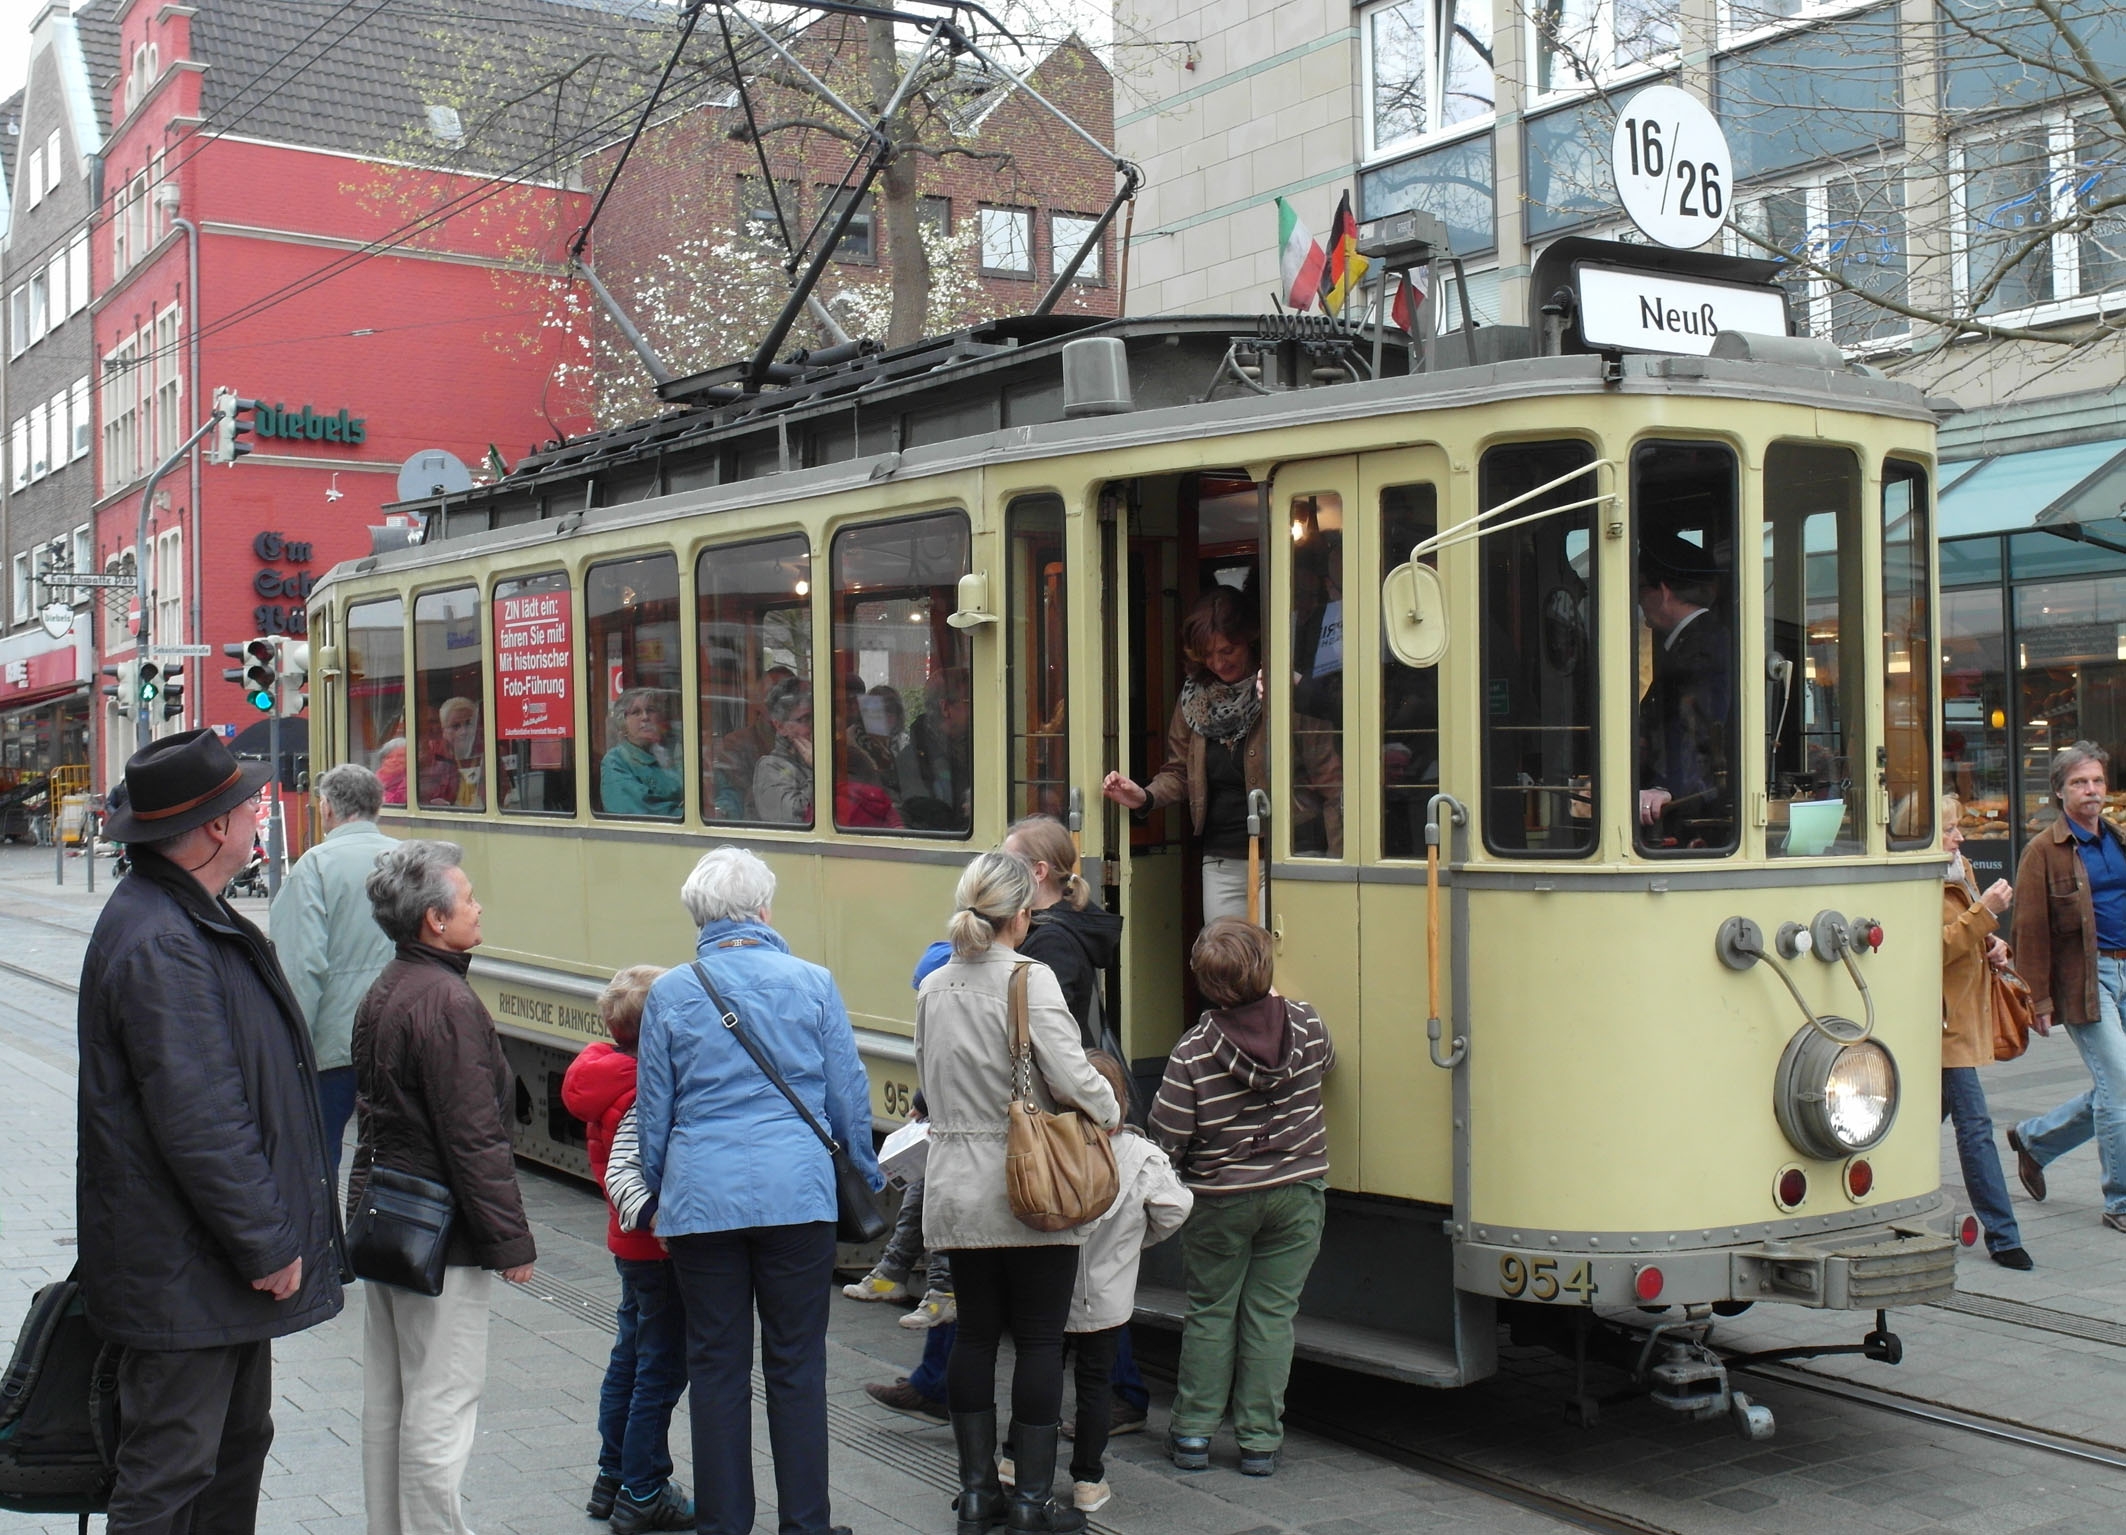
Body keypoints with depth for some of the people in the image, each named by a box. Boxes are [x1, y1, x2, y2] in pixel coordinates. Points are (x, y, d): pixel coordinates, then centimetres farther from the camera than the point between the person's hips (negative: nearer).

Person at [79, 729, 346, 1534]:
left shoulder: (191, 918, 11)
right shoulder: (158, 945, -24)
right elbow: (197, 1123, -26)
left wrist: (268, 1233, 19)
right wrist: (267, 1247, -19)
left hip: (221, 1258, 11)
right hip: (183, 1279, -11)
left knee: (239, 1442, 20)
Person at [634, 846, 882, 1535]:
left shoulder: (671, 994, 2)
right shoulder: (812, 983, 0)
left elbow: (652, 1112, 7)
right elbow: (849, 1097, 4)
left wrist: (657, 1196, 21)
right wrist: (868, 1176, 19)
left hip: (701, 1199, 1)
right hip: (795, 1195, 0)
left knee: (716, 1368, 9)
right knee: (796, 1367, 7)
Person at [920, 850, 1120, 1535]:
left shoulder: (933, 988, 4)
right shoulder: (1030, 979, -14)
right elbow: (1071, 1076, -18)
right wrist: (1110, 1112, 1)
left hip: (956, 1189, 5)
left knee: (975, 1333, 14)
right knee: (1039, 1339, 5)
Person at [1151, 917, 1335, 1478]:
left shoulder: (1192, 1053, -17)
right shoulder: (1306, 1025, -7)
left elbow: (1167, 1137, -15)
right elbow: (1327, 1062, 16)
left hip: (1220, 1199, -2)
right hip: (1297, 1193, 2)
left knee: (1210, 1311, 13)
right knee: (1271, 1315, 8)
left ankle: (1193, 1432, 18)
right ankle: (1260, 1440, 11)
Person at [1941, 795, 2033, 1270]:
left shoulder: (1959, 872, 16)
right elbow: (1935, 948, -23)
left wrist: (1993, 945, 8)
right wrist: (1985, 911, -25)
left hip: (1965, 1014, 10)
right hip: (1943, 1021, -10)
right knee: (1975, 1125, -9)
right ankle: (2002, 1235, -6)